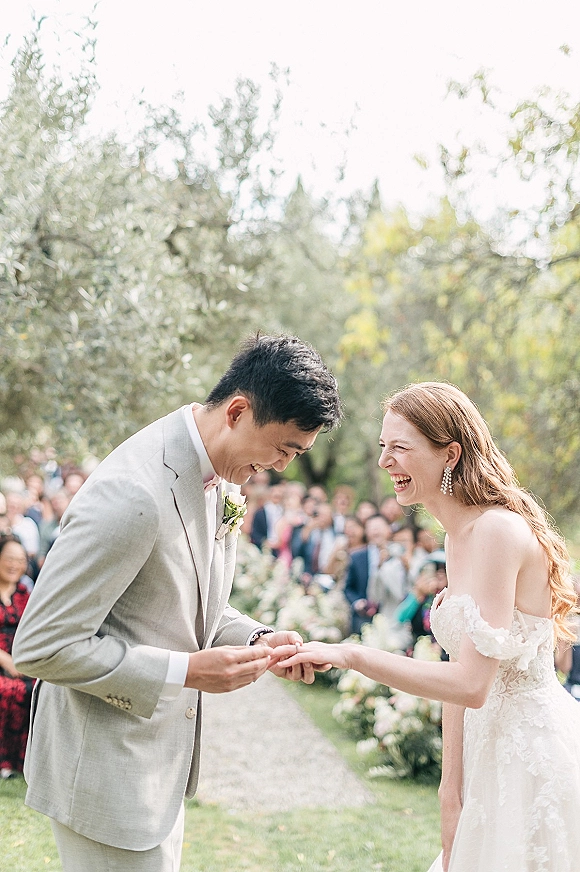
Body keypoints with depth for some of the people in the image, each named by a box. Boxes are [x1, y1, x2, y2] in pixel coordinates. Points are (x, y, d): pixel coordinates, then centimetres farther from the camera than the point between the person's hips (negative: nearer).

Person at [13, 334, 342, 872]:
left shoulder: (221, 479, 2)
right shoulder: (132, 494, -28)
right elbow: (40, 647, -26)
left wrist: (256, 640, -3)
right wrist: (187, 671, -24)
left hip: (159, 760, 9)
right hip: (106, 766, -9)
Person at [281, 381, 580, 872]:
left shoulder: (498, 531, -21)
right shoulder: (460, 536, 8)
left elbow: (470, 684, -27)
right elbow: (461, 670, 9)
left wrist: (350, 656, -27)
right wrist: (452, 787, 6)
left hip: (537, 753, -9)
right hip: (498, 752, 9)